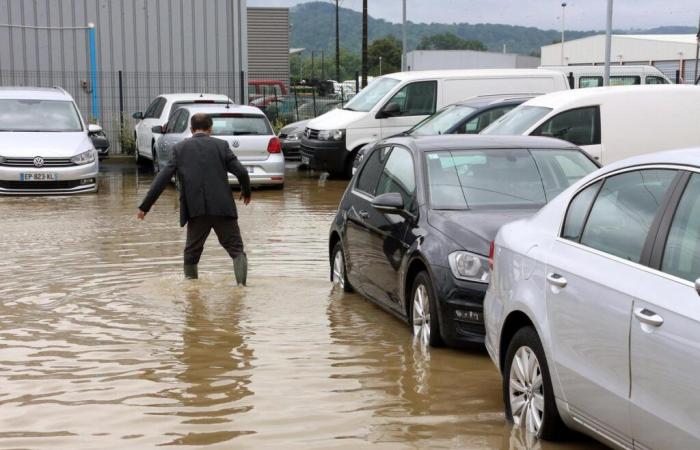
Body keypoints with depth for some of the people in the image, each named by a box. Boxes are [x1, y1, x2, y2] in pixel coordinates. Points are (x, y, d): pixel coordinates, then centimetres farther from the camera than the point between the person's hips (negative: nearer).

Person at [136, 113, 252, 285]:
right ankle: (241, 284, -11)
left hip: (195, 210, 1)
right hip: (222, 207, -1)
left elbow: (162, 179, 2)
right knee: (236, 250, 6)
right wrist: (246, 192, 19)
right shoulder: (221, 145, 5)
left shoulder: (180, 148, 6)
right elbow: (241, 172, -2)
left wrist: (145, 206, 6)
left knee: (191, 253, 17)